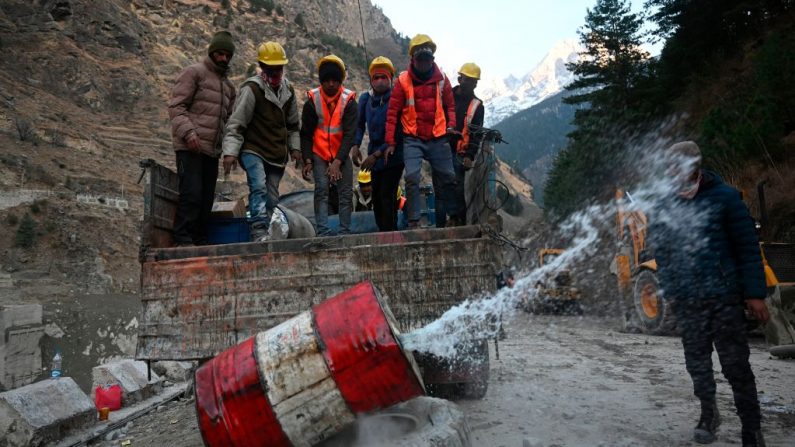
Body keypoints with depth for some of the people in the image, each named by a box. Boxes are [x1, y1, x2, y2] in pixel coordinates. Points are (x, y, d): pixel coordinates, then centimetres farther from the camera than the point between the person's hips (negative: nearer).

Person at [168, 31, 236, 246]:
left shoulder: (228, 85, 24)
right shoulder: (194, 72, 2)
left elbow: (228, 119, 24)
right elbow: (176, 106, -7)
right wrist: (188, 132, -20)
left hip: (212, 149, 7)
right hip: (190, 147, -7)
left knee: (207, 198, 5)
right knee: (191, 194, -13)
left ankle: (200, 240, 10)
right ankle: (182, 239, -8)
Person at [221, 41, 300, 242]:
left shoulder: (288, 89, 11)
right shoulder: (252, 88, -10)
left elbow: (292, 124, 23)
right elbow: (236, 123, -13)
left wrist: (294, 147, 15)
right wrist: (230, 151, -21)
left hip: (277, 154, 6)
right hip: (253, 150, -6)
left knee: (271, 199, 8)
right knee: (259, 187, -27)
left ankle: (266, 236, 18)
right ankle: (259, 232, -27)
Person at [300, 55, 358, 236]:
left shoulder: (349, 100, -8)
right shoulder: (312, 100, -6)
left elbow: (349, 134, -12)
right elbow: (306, 134, -1)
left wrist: (337, 162, -20)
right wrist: (307, 160, -9)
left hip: (342, 154, 1)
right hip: (319, 154, -1)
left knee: (346, 193, 0)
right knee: (321, 191, -10)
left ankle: (345, 232, 6)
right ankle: (323, 232, -10)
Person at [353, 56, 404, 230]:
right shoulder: (365, 99, 1)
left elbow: (398, 133, -19)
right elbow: (359, 124, 8)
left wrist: (376, 155, -19)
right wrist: (355, 146, -8)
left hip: (393, 155, -6)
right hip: (375, 156, 7)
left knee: (387, 196, -13)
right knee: (376, 196, 13)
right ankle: (382, 230, 27)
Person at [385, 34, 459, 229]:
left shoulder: (441, 79, 6)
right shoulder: (403, 80, -2)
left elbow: (450, 105, 17)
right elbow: (392, 112, -1)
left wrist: (451, 125, -2)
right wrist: (390, 143, -4)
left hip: (438, 138, 3)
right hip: (413, 139, -2)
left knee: (448, 178, 2)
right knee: (412, 177, -16)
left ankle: (453, 217, 17)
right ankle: (413, 221, -8)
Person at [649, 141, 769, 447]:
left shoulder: (723, 197, -5)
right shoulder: (667, 205, 5)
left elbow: (748, 247, -5)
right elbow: (660, 251, 11)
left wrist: (755, 293, -9)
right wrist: (669, 290, 5)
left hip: (723, 297, -3)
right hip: (686, 301, 4)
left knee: (736, 365, 4)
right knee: (697, 363, 13)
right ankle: (709, 414, 34)